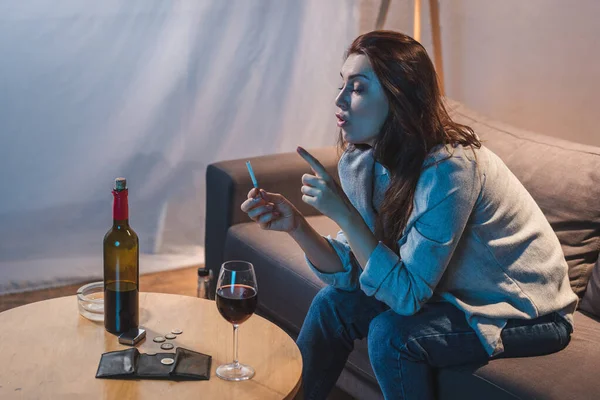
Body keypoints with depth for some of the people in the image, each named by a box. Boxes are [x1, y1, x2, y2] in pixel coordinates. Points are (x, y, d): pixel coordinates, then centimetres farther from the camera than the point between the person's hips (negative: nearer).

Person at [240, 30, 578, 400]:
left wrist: (342, 213, -32)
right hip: (459, 292, 7)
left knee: (390, 333, -24)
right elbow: (352, 272, -6)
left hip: (530, 313, -7)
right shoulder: (364, 160, -7)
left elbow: (406, 294, -29)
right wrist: (296, 225, -21)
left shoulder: (449, 166, -30)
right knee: (334, 303, -3)